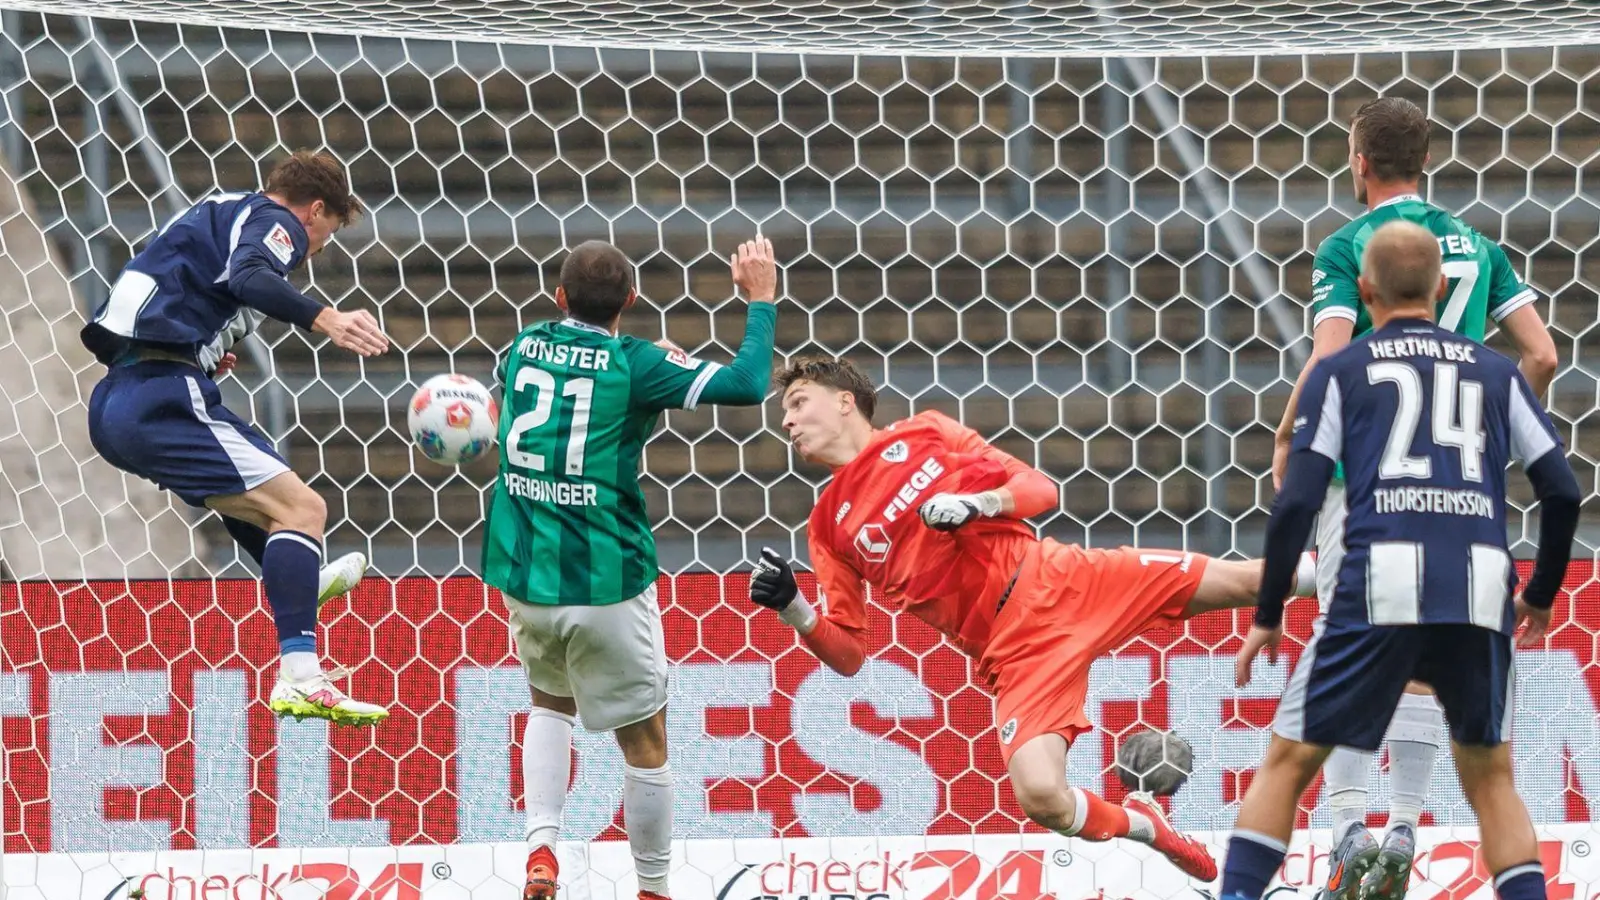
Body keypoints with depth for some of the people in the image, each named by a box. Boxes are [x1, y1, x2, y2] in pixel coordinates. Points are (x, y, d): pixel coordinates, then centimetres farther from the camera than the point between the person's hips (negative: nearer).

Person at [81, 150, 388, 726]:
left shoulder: (218, 213, 27)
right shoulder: (275, 221, 0)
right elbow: (250, 278, -23)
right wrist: (324, 319, -33)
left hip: (114, 404, 10)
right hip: (163, 397, -10)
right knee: (301, 508, -15)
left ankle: (295, 583, 54)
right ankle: (300, 680, -28)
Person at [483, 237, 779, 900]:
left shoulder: (524, 348, 6)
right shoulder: (634, 364, -9)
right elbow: (747, 384, -16)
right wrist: (761, 299, -3)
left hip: (522, 575, 5)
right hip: (605, 583, -5)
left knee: (551, 702, 29)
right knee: (645, 741, 11)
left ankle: (541, 846, 8)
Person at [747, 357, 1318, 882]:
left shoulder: (923, 433, 9)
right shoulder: (830, 528, 10)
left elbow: (1041, 491, 6)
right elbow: (847, 655, 9)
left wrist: (978, 502, -14)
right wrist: (793, 610, -9)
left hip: (1058, 580, 0)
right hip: (1013, 650, 0)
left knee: (1246, 581, -3)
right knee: (1041, 797, -23)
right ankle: (1141, 824, 7)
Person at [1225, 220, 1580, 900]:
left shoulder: (1342, 372, 13)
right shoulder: (1495, 371, 19)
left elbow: (1297, 502, 3)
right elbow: (1563, 493, 14)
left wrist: (1267, 616, 10)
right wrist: (1541, 596, 28)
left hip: (1381, 587, -2)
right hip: (1480, 589, 2)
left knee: (1287, 763, 9)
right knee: (1490, 779, 18)